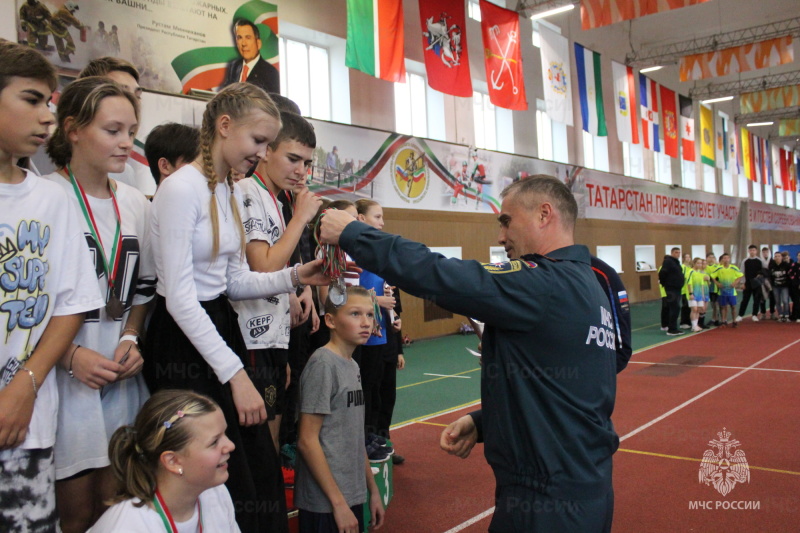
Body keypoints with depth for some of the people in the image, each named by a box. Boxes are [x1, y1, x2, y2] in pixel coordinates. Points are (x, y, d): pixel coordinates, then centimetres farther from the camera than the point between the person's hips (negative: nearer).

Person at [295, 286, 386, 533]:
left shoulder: (353, 366, 8)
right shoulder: (323, 364, -16)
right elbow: (307, 441, -17)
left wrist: (373, 489, 15)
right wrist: (339, 503, -16)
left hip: (353, 495, 8)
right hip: (325, 503, -7)